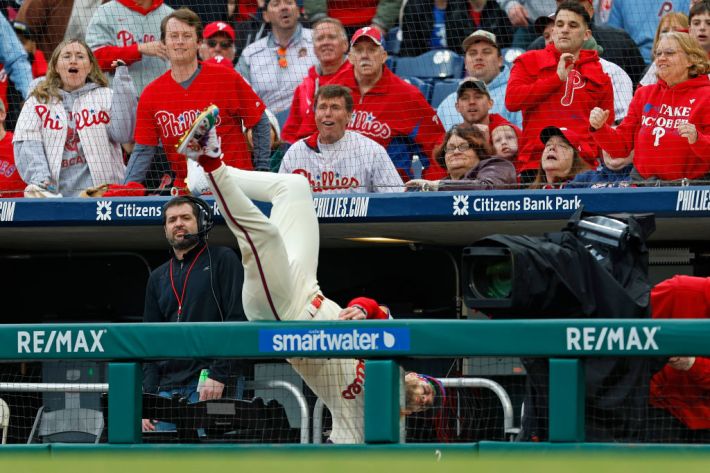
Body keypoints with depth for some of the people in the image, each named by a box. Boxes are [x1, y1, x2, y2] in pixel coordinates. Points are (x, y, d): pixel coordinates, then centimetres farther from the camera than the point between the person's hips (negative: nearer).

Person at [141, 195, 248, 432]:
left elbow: (237, 320, -5)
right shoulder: (158, 277, 22)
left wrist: (219, 375, -15)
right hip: (168, 390, 6)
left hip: (214, 385, -6)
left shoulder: (222, 260, 5)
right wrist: (148, 397, 8)